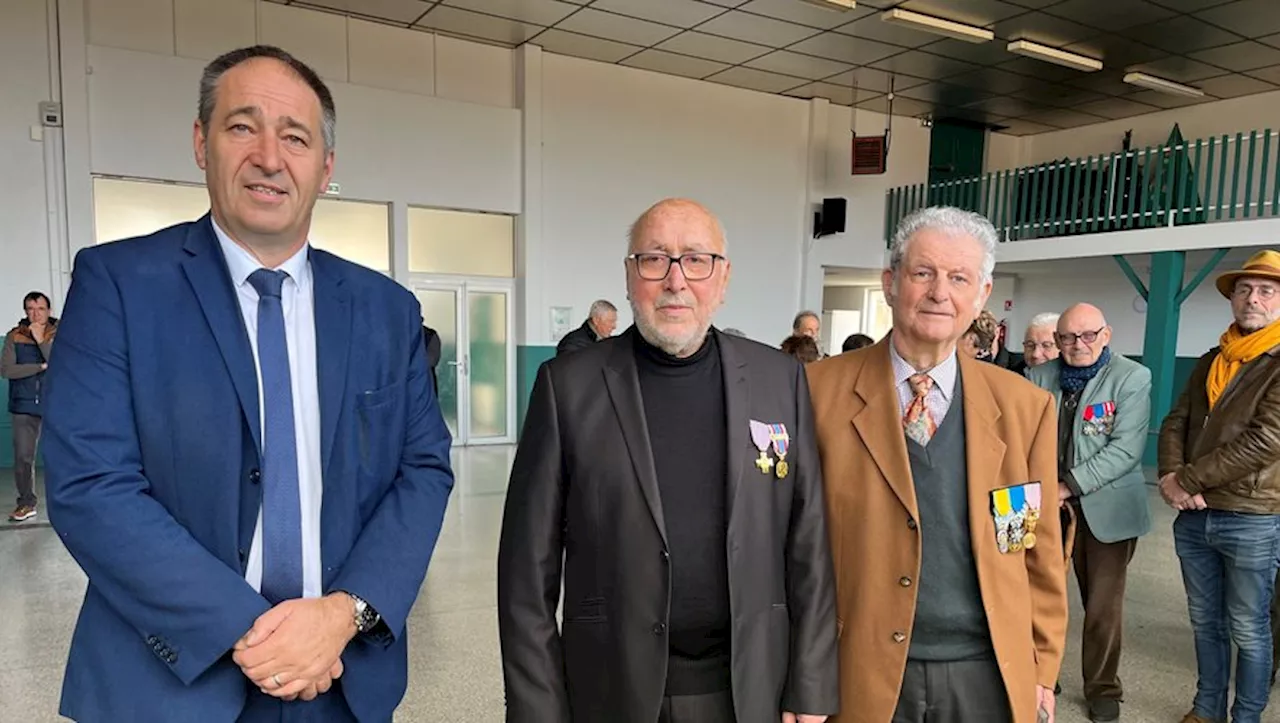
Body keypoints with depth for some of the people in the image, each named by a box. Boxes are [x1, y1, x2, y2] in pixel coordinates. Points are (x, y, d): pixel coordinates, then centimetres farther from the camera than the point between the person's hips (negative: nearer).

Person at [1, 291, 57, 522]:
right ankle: (26, 503, 14)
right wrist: (42, 366, -11)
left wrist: (41, 340, -17)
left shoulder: (60, 334, 1)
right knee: (22, 457, 2)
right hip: (24, 406, 2)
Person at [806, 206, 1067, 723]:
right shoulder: (821, 390, -9)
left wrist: (1042, 671, 6)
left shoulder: (1026, 406, -1)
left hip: (988, 677, 2)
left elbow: (1041, 555, 5)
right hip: (862, 677, -2)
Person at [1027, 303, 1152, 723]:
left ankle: (1103, 689, 27)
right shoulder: (1038, 378, 5)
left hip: (1106, 508, -2)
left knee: (1103, 607, 6)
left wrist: (1069, 485, -18)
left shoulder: (1132, 378, -5)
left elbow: (1126, 448, -13)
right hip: (1048, 505, 2)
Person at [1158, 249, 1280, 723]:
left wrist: (1187, 480, -14)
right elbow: (1175, 423, 7)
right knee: (1205, 623, 18)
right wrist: (1170, 478, -11)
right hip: (1192, 517, 6)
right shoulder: (1211, 362, 10)